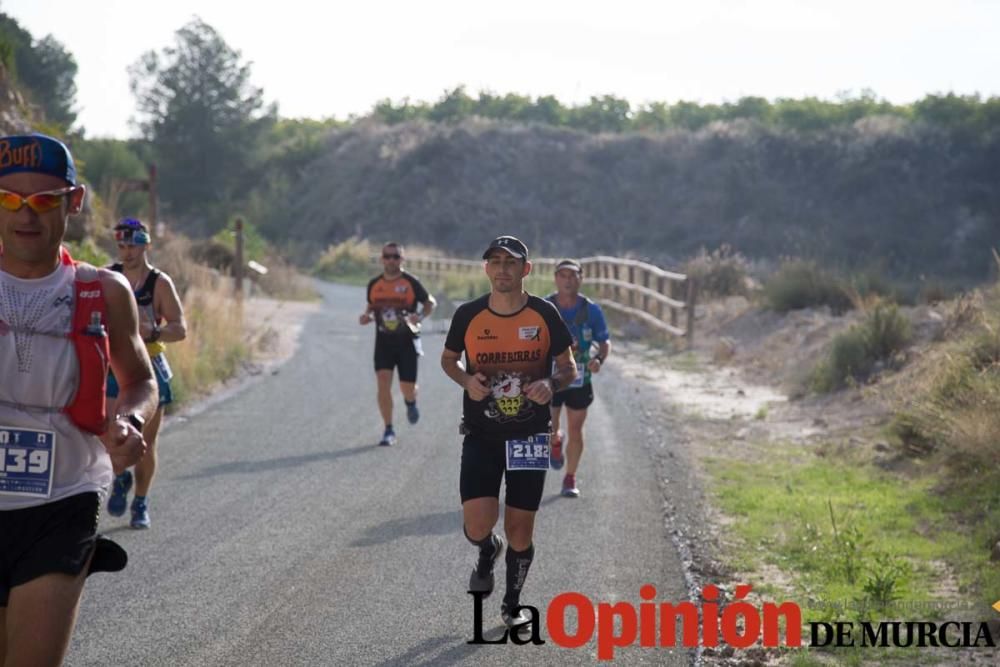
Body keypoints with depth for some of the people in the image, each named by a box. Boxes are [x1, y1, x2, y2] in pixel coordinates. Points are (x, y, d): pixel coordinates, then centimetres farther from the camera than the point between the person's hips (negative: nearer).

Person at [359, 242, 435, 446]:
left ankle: (411, 403, 39)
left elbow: (430, 302, 3)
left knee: (407, 388, -1)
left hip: (407, 340, -2)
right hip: (383, 340, 2)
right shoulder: (374, 284, 3)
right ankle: (389, 430, -4)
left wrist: (420, 316, -17)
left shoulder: (411, 282, -6)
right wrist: (366, 316, -4)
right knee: (383, 382, -12)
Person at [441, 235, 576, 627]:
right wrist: (467, 380, -9)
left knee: (520, 530, 5)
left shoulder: (544, 314, -4)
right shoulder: (468, 315, -3)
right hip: (481, 436, 0)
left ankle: (512, 606, 27)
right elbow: (448, 359, 13)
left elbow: (568, 367, 6)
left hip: (529, 435, 0)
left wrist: (551, 383, -17)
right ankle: (488, 552, 25)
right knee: (477, 526, -13)